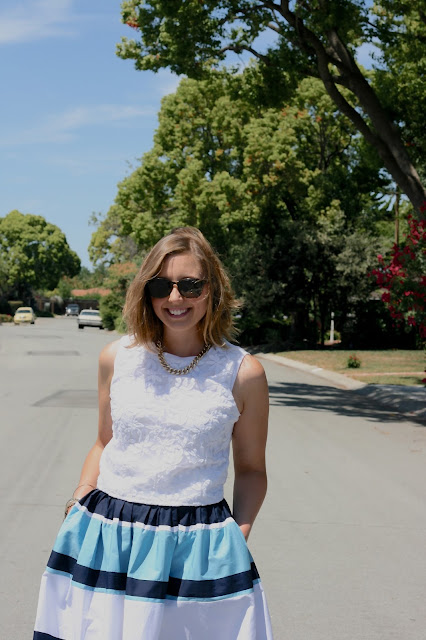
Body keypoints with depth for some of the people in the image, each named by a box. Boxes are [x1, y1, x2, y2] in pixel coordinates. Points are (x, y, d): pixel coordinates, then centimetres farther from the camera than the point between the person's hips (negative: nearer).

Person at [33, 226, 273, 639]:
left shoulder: (242, 372, -4)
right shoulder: (117, 358, 3)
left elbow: (251, 468, 6)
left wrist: (240, 535, -7)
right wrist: (78, 504, 2)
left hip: (198, 544, -2)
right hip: (105, 537, 2)